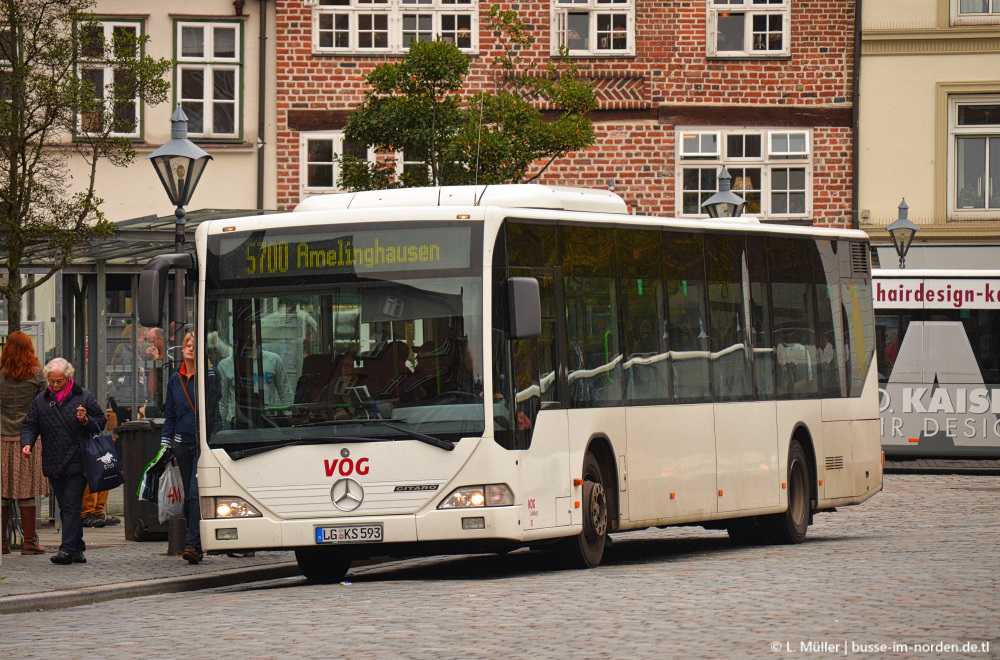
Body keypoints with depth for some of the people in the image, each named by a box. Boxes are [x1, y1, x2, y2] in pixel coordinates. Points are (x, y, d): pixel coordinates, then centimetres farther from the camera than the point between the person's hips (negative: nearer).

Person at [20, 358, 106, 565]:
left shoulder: (84, 397, 3)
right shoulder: (41, 400, 11)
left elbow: (101, 422, 8)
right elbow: (30, 425, 14)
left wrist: (86, 420, -12)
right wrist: (27, 443, -5)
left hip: (77, 462, -4)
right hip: (54, 465, 4)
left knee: (71, 506, -11)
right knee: (65, 508, 8)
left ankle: (68, 548, -14)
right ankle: (77, 549, 15)